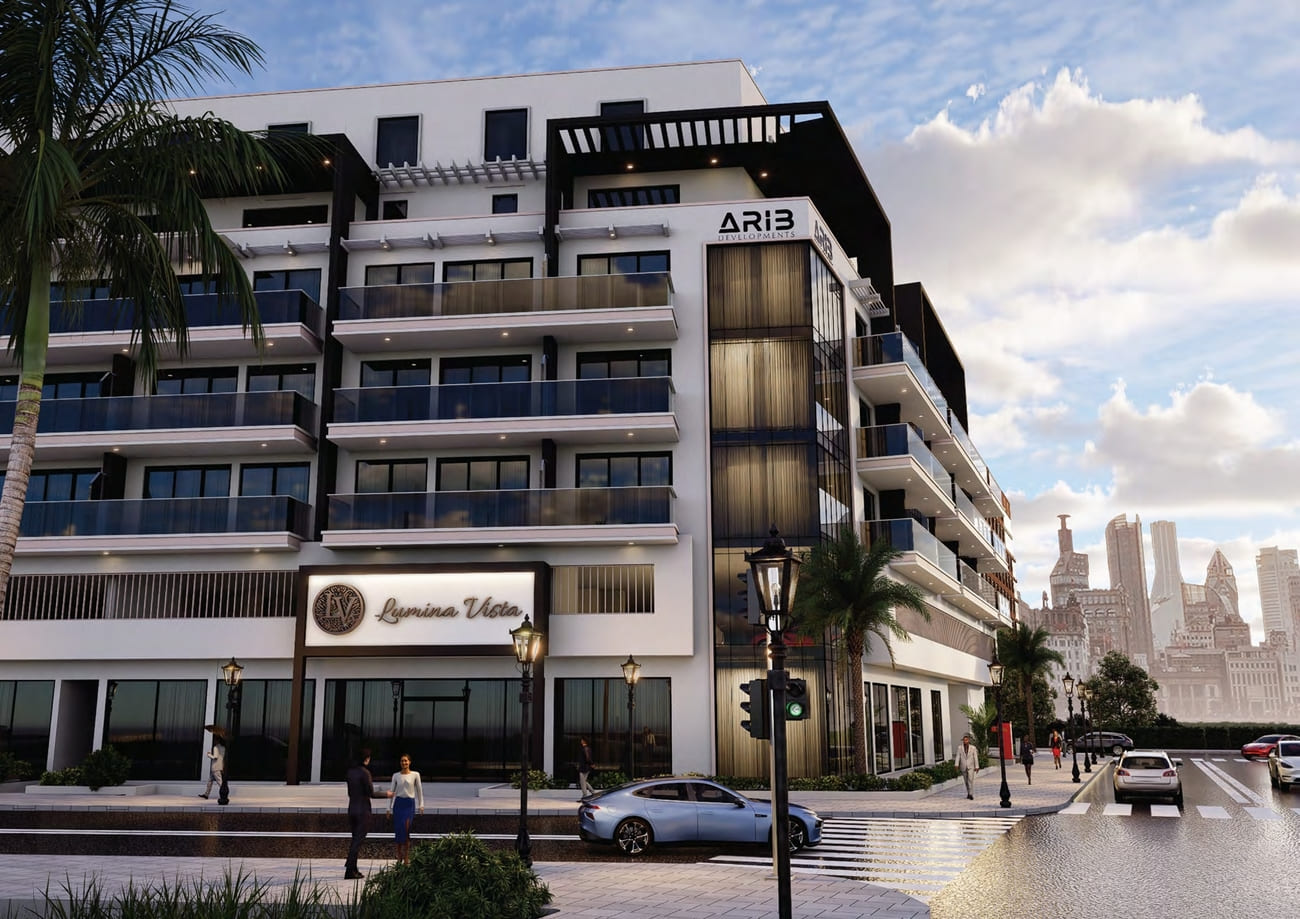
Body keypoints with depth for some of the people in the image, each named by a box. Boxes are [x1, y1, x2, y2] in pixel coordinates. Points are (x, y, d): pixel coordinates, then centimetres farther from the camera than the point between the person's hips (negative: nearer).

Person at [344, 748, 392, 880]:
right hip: (363, 811, -7)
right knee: (358, 841, -3)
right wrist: (386, 794, 1)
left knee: (356, 839, 15)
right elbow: (371, 793, -14)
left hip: (352, 809, 7)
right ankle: (350, 871, -5)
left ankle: (352, 869, 16)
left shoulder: (350, 772, 7)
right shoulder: (365, 772, -15)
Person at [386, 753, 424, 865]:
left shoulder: (415, 775, 1)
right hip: (398, 803, 2)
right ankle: (399, 855, 15)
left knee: (406, 829, -11)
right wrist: (389, 808, 8)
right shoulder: (396, 776, 5)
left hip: (410, 803, -2)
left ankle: (406, 857, -5)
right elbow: (392, 792, 10)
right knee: (398, 829, 1)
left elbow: (419, 790, 8)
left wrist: (421, 805, 5)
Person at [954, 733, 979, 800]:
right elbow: (958, 757, -5)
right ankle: (968, 793, 28)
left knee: (970, 779, -17)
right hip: (963, 767, 2)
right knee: (966, 781, 11)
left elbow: (975, 758, 4)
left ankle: (971, 794, -18)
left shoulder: (973, 748, 1)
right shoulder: (959, 748, 1)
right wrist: (956, 765, -17)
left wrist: (977, 767, 4)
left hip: (971, 767, -2)